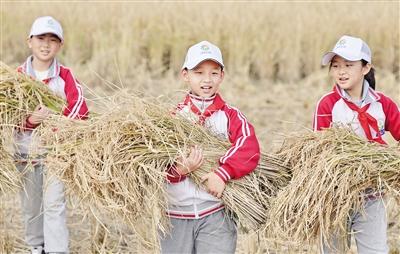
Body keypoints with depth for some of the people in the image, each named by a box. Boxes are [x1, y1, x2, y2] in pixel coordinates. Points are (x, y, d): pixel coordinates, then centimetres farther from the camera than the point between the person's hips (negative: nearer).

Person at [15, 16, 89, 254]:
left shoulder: (65, 76, -3)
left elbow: (81, 109, -14)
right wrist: (29, 121, -26)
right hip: (26, 149, 2)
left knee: (54, 204, -10)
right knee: (31, 206, 14)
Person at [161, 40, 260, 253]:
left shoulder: (231, 116, 3)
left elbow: (249, 148, -13)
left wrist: (223, 173, -26)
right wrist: (178, 169, -21)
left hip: (216, 214, -2)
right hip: (176, 214, 2)